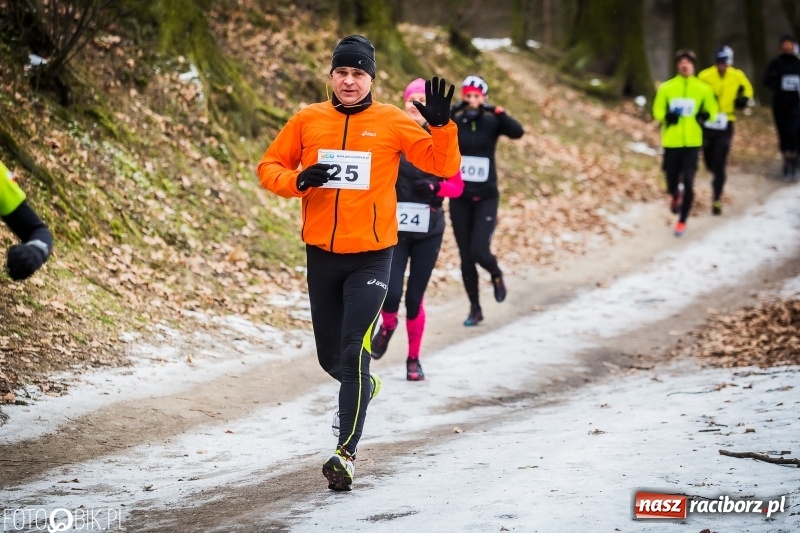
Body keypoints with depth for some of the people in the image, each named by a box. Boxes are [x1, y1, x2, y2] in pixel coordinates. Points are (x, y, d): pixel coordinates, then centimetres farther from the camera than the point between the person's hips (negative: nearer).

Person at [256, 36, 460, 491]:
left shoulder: (392, 123, -2)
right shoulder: (308, 121, 4)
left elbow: (444, 166, -5)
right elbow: (268, 168, 8)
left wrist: (442, 124, -22)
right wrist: (297, 180, -12)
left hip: (371, 256, -3)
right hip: (322, 254, 3)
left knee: (354, 354, -15)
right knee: (330, 358, 15)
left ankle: (346, 454, -13)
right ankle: (364, 386, 49)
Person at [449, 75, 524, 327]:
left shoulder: (491, 121, -4)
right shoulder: (453, 122, -2)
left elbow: (517, 132, -21)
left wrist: (498, 112, -33)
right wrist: (452, 112, -31)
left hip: (486, 197, -2)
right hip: (459, 197, 2)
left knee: (479, 251, -13)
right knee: (466, 257, 5)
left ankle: (496, 275, 21)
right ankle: (475, 308, 18)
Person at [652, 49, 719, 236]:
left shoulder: (703, 89, 0)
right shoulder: (666, 88, 0)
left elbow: (713, 110, 9)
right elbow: (657, 110, 4)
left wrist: (706, 115, -13)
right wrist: (666, 116, -17)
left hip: (692, 142, -1)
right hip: (671, 142, 1)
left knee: (688, 183, -9)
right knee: (672, 181, 9)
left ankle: (682, 220, 5)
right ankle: (676, 196, 47)